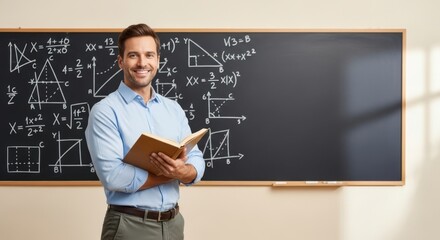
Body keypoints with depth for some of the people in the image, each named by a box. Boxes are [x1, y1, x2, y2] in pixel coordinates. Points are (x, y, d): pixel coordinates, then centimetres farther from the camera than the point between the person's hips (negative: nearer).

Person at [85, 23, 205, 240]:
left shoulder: (174, 109, 7)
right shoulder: (105, 111, -10)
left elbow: (197, 163, 2)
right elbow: (113, 176, -20)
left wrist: (182, 171, -20)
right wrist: (170, 174, -13)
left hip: (173, 222, 5)